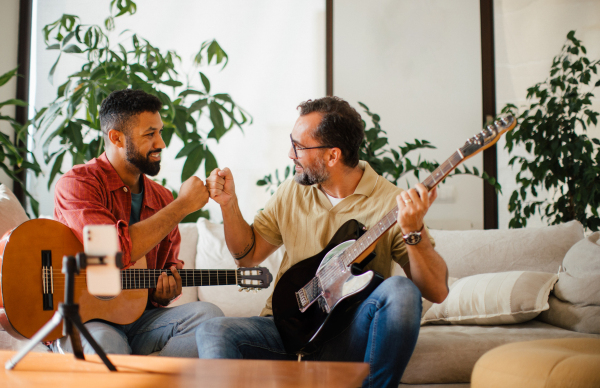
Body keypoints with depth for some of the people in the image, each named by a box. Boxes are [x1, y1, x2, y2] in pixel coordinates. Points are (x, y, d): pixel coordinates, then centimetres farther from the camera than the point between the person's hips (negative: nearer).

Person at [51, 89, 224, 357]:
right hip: (83, 321, -6)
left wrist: (165, 293, -6)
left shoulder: (162, 199, 10)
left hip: (140, 319, 6)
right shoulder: (76, 184, -9)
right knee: (105, 345, -40)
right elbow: (115, 251, -26)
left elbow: (169, 265, 20)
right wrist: (182, 206, -17)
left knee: (207, 314, -22)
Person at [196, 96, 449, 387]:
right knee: (212, 333, -25)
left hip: (349, 337, -2)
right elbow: (248, 254, 17)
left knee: (401, 291, -31)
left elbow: (437, 292, -12)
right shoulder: (291, 192, 8)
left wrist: (413, 232, -27)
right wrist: (228, 202, 3)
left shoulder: (392, 203, -8)